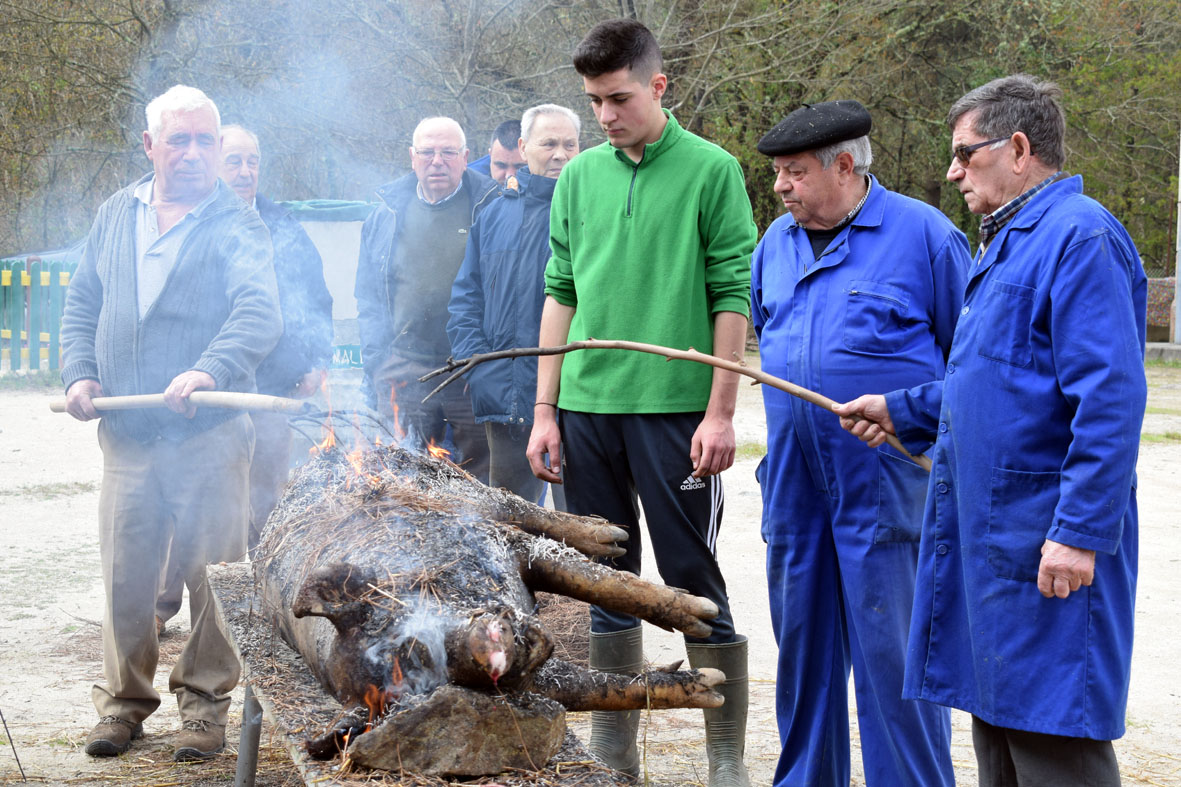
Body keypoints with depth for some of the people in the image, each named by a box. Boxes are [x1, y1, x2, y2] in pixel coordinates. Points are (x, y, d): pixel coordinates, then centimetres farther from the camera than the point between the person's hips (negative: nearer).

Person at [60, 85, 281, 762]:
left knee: (211, 573, 0)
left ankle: (206, 700, 14)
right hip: (125, 431, 4)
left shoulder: (237, 224, -3)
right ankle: (124, 700, 21)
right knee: (125, 574, 8)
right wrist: (80, 374, 3)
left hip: (210, 433, -4)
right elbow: (83, 304, 20)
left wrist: (209, 370, -34)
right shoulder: (117, 215, 14)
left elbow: (260, 312, -18)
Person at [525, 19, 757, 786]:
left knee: (694, 582, 0)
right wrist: (546, 410, 8)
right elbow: (561, 296, 12)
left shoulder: (711, 171, -2)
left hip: (673, 407, -4)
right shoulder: (579, 177, 10)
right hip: (587, 407, 4)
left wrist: (721, 413, -10)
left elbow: (733, 298, -5)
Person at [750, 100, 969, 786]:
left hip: (886, 480, -6)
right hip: (794, 479, 6)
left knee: (892, 648, -5)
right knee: (802, 638, 13)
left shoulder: (923, 234, -5)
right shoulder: (776, 242, 11)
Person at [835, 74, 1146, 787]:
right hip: (987, 528, 10)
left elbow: (1110, 397, -22)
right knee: (999, 726, 16)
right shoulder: (1011, 241, 18)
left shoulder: (1080, 236, -15)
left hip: (1046, 541, -10)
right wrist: (901, 410, 23)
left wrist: (1079, 532, -25)